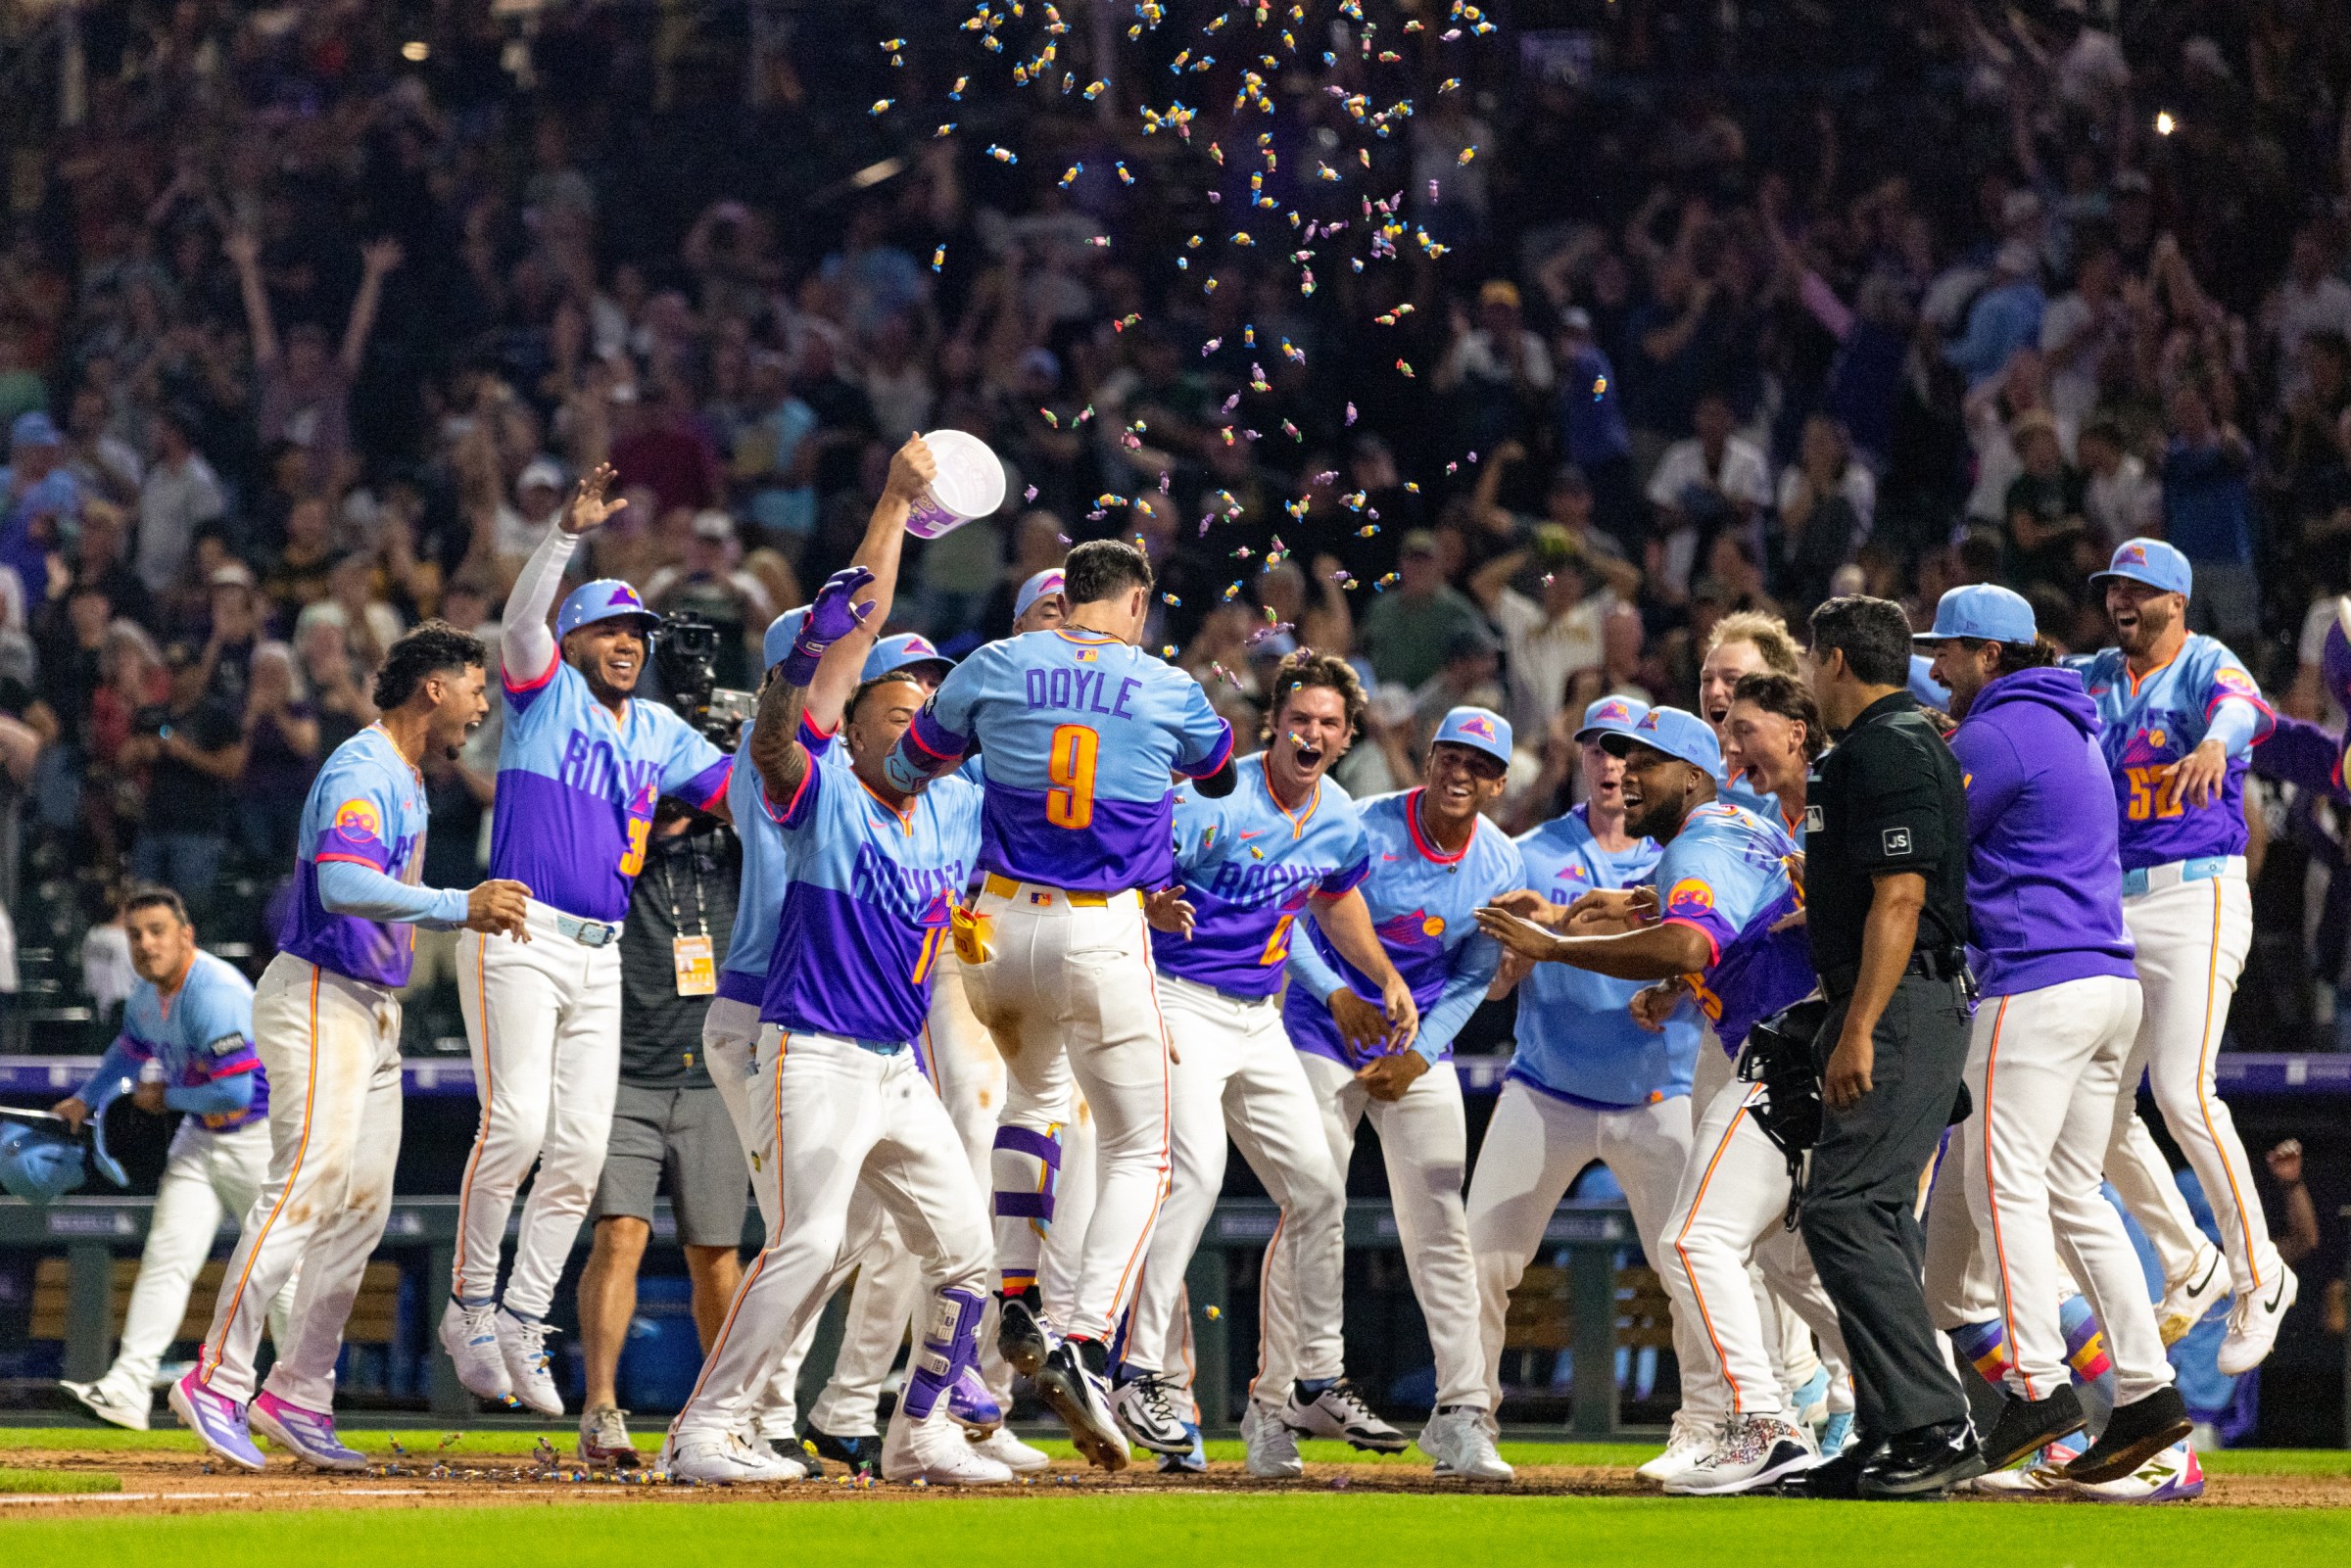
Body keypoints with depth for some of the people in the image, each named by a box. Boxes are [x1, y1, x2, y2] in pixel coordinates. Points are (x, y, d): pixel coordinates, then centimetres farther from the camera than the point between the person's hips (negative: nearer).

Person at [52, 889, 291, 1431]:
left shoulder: (215, 993, -27)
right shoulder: (148, 991, 3)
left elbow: (235, 1090, -31)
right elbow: (132, 1047, 27)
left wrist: (166, 1095, -16)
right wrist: (86, 1099, 25)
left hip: (263, 1139, -8)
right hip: (201, 1138, 8)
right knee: (167, 1255, -5)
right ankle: (128, 1388, -14)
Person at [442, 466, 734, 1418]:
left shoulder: (659, 732, 18)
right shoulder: (547, 694, 2)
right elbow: (521, 618, -17)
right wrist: (569, 532, -30)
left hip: (600, 955, 6)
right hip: (520, 938, -6)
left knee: (581, 1147, 1)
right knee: (516, 1123, -17)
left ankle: (522, 1322, 8)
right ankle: (471, 1303, -4)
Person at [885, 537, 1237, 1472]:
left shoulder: (996, 668, 2)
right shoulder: (1168, 691, 1)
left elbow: (905, 770, 14)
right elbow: (1222, 775, 22)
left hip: (1000, 930, 3)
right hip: (1104, 935, -3)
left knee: (1035, 1089, 32)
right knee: (1136, 1151, 5)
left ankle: (1015, 1301, 20)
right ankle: (1085, 1350, -15)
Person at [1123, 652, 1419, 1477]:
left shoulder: (1340, 821, 5)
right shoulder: (1220, 803, -18)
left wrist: (1387, 979, 18)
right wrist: (1149, 905, -46)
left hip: (1260, 1020, 8)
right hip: (1185, 1002, -8)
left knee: (1318, 1185, 7)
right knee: (1194, 1171, -24)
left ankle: (1319, 1384, 18)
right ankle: (1147, 1373, -22)